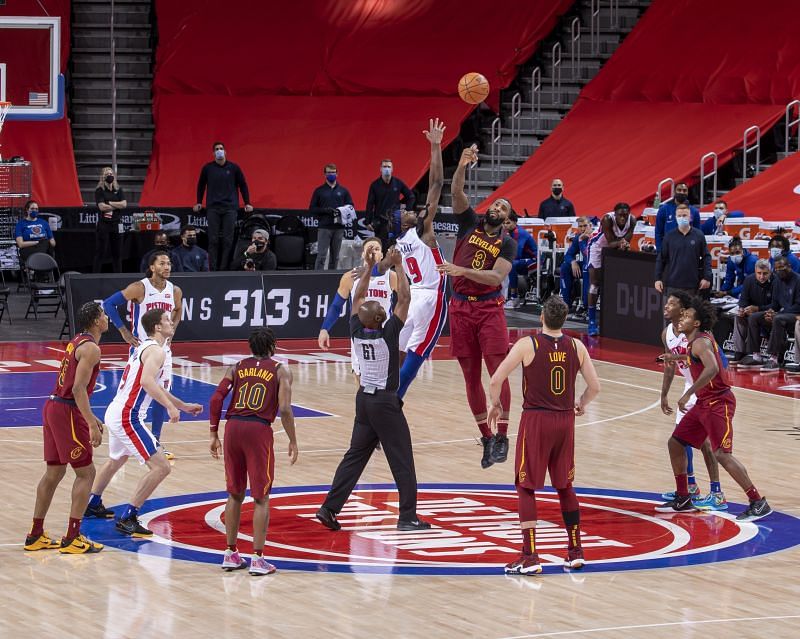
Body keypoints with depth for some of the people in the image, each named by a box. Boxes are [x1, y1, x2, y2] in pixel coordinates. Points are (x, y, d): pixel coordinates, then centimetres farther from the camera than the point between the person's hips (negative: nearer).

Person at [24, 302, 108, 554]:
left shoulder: (77, 342, 16)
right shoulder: (91, 348, -14)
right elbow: (78, 388, -22)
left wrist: (91, 419, 26)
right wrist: (92, 425, -23)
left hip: (54, 407, 9)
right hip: (67, 413, -9)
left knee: (54, 472, 15)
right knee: (85, 472, -3)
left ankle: (36, 536, 20)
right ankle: (72, 539, -4)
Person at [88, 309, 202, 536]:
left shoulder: (144, 347, 18)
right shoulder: (155, 350, -13)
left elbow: (155, 386, 29)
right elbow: (147, 381, -31)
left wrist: (184, 406, 30)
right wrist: (170, 406, -34)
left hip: (115, 413, 10)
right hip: (128, 417, -10)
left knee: (115, 460, 35)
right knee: (160, 467, -13)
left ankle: (93, 504, 50)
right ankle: (127, 518, -14)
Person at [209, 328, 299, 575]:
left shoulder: (237, 367, 17)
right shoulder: (280, 371, 8)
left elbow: (216, 399, 5)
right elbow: (285, 409, -5)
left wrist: (214, 434, 10)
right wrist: (293, 442, 3)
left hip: (233, 426, 4)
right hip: (259, 429, -4)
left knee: (235, 494, 16)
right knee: (261, 497, 3)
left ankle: (231, 554, 20)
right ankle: (258, 559, -2)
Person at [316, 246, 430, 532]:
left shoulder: (357, 332, -3)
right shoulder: (387, 334, -19)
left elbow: (357, 299, 12)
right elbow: (404, 299, -17)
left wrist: (369, 268, 13)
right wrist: (398, 267, -10)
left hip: (364, 399, 7)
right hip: (385, 402, -7)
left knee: (355, 455, 13)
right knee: (402, 460, 0)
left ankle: (329, 508, 7)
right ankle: (408, 517, 1)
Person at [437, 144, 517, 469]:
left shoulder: (507, 244, 1)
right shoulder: (469, 223, 7)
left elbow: (496, 277, -14)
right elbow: (456, 192, -8)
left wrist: (462, 270, -25)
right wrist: (462, 165, -24)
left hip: (489, 308, -2)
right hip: (461, 307, 2)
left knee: (498, 371, -10)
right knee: (471, 377, 4)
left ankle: (501, 437, -7)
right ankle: (486, 437, 12)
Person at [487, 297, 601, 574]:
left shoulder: (527, 345, -9)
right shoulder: (576, 347, 2)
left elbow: (496, 380, -12)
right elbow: (595, 386, 5)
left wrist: (495, 405, 7)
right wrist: (582, 405, 26)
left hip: (535, 419, -4)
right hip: (565, 421, 4)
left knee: (526, 488, 2)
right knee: (565, 486, 17)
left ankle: (530, 557, -6)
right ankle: (575, 551, 19)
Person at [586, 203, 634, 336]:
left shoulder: (632, 220, -22)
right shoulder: (607, 219, -33)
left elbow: (626, 240, -19)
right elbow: (611, 243, -32)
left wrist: (624, 245, -41)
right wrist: (619, 243, -51)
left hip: (614, 250, 5)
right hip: (598, 246, -5)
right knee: (595, 285, -8)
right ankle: (592, 322, -6)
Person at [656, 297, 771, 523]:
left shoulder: (700, 342, -18)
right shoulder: (698, 340, 11)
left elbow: (712, 369, -36)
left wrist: (688, 394, -36)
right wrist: (678, 357, 32)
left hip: (718, 402, -10)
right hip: (704, 403, 11)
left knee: (722, 454, -18)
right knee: (675, 443, 14)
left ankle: (758, 503, -15)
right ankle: (683, 499, 24)